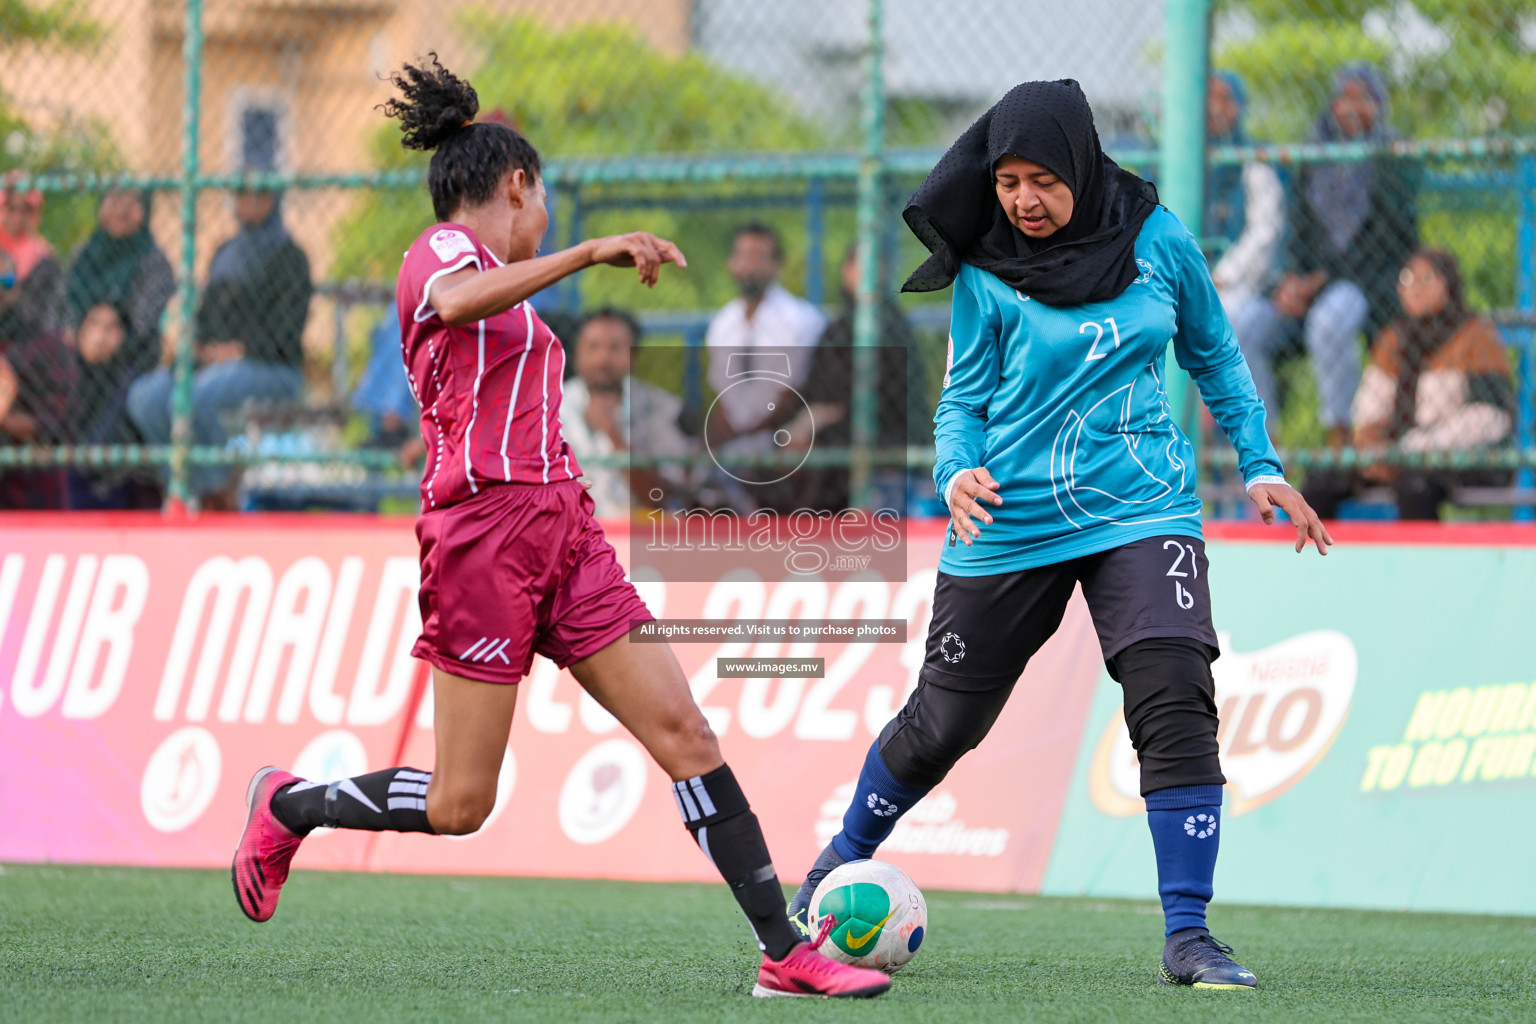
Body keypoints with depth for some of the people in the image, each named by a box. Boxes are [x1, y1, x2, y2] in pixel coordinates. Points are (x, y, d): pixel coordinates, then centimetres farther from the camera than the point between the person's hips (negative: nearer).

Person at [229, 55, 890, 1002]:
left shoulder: (496, 279, 23)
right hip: (485, 531, -9)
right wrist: (590, 252, -33)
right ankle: (284, 807, 21)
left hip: (561, 527, 9)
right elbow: (459, 302, -30)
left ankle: (784, 952, -6)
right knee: (459, 805, -5)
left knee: (684, 731, -3)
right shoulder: (441, 251, -5)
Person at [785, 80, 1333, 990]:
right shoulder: (986, 277, -5)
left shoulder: (1159, 242, -2)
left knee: (1176, 704, -19)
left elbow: (1215, 356, 12)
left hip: (1140, 511, 0)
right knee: (943, 722, 9)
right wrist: (957, 474, -19)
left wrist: (1263, 465, 7)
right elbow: (964, 400, 2)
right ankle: (845, 860, 38)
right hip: (1010, 524, 0)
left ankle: (1188, 938, -12)